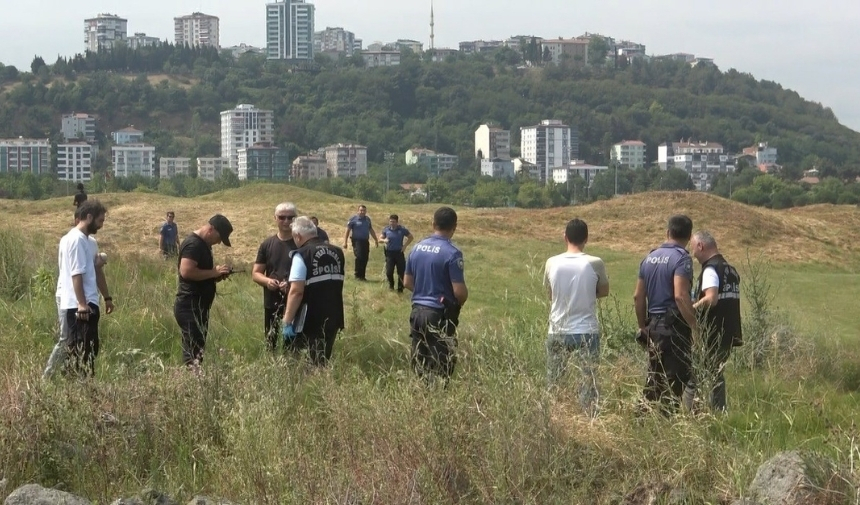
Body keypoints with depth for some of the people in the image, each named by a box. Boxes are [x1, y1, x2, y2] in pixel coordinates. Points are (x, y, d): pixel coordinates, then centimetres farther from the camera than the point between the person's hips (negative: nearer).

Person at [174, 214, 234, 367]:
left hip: (198, 307, 11)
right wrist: (214, 272, -19)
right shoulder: (193, 244, -15)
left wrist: (216, 275, 8)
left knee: (198, 349, 12)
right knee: (193, 352, -12)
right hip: (190, 307, -11)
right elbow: (186, 271, -27)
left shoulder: (203, 244, 17)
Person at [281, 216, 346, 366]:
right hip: (333, 318, 6)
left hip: (310, 321, -6)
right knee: (322, 362, 15)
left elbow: (296, 291, -20)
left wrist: (287, 321, -18)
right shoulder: (337, 253, 8)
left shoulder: (302, 255, -13)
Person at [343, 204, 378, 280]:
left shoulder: (367, 219, 15)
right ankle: (358, 275, -7)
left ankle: (362, 275, 12)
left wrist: (376, 240, 25)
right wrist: (345, 242, -10)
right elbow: (347, 231, -3)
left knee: (365, 259, 3)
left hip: (365, 241, 5)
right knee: (359, 257, -16)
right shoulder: (353, 219, -2)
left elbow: (371, 230, 25)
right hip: (357, 241, -5)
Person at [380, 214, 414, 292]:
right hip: (389, 253, 1)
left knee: (401, 272, 0)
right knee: (389, 272, -3)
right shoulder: (386, 229, 1)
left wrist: (405, 245, -4)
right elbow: (380, 238, 9)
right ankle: (391, 285, 25)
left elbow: (410, 237, 7)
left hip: (399, 252, -1)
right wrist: (384, 240, -15)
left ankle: (400, 288, 13)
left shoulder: (402, 229, -5)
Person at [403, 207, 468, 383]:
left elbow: (407, 282, 12)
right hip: (440, 315, -6)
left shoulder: (417, 248, 5)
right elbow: (459, 291, -17)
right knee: (441, 368, 0)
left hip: (417, 311, 6)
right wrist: (461, 302, 4)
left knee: (419, 365, 13)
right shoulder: (452, 253, -15)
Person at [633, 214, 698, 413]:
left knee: (654, 377, 14)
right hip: (674, 326, -7)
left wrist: (643, 326, 22)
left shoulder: (649, 257, 11)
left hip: (653, 325, 7)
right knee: (675, 378, -2)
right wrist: (694, 326, -20)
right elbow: (680, 295, -23)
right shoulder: (681, 258, -11)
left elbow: (638, 296, 14)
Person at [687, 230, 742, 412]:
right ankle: (719, 413, 20)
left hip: (710, 335, -9)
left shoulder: (711, 269, -13)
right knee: (716, 375, 19)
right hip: (729, 334, 9)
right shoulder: (731, 270, 15)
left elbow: (711, 299, -27)